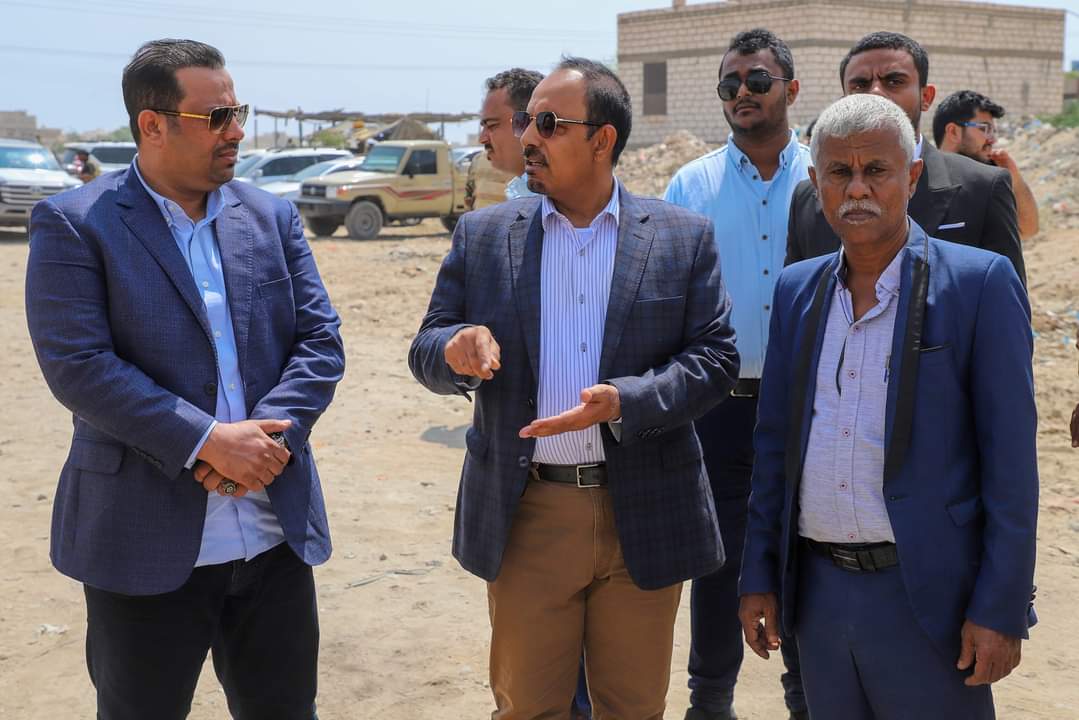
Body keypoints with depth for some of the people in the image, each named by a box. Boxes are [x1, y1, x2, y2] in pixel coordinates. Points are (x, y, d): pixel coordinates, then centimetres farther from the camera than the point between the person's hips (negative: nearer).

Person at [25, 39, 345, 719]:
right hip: (148, 540, -4)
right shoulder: (74, 224, -5)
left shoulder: (272, 218, 8)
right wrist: (206, 443, -20)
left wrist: (268, 436, -13)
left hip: (277, 534, 4)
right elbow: (77, 365, -15)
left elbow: (321, 342, 4)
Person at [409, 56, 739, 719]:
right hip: (525, 516, 1)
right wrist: (456, 349, -20)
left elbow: (716, 358, -4)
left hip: (644, 515, 0)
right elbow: (427, 352, 5)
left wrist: (624, 402, -21)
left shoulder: (684, 237, 0)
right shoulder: (483, 235, 3)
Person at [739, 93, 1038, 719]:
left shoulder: (980, 281, -7)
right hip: (818, 589, 4)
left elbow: (1010, 459, -9)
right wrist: (759, 576, 9)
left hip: (927, 592, -4)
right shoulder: (798, 289, 8)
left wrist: (1000, 610, -12)